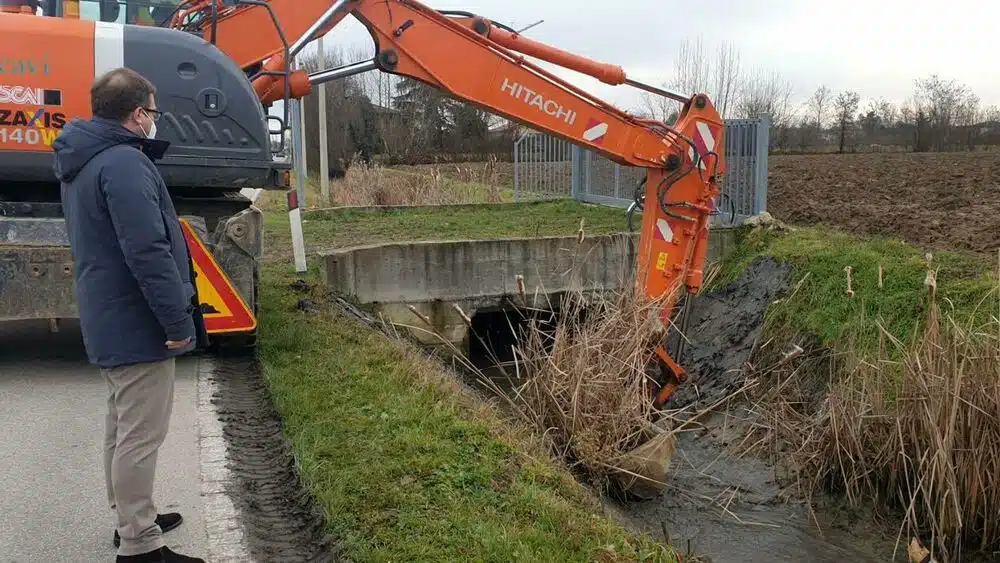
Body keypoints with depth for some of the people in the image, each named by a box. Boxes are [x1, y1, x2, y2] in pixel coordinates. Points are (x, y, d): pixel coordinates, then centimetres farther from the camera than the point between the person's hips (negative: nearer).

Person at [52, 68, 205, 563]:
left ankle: (131, 519, 34)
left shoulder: (82, 163, 13)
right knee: (140, 435, -3)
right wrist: (178, 319, -21)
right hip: (136, 323, -11)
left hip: (107, 320, 11)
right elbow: (148, 251, -25)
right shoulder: (124, 162, -20)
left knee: (122, 426, 20)